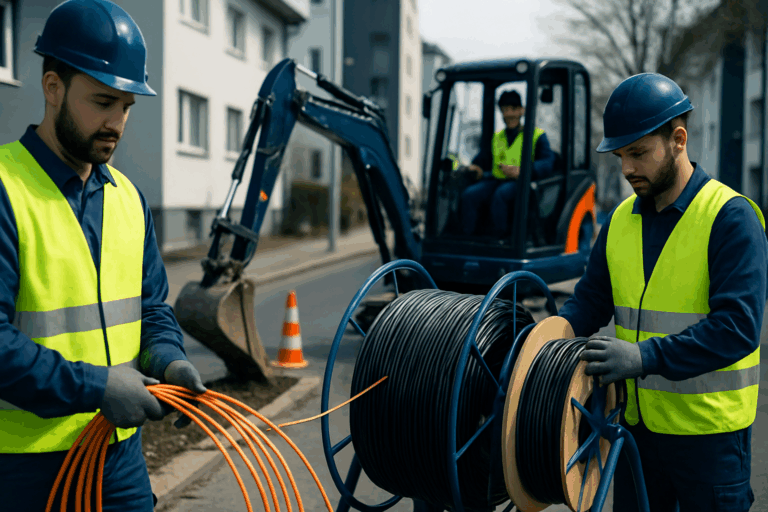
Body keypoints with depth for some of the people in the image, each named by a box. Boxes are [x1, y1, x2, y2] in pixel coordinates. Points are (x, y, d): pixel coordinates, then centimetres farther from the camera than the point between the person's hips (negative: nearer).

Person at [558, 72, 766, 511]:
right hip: (637, 422, 6)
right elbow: (589, 303, 10)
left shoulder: (731, 217, -13)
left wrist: (645, 356, -32)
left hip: (709, 427, -5)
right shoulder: (622, 219, 6)